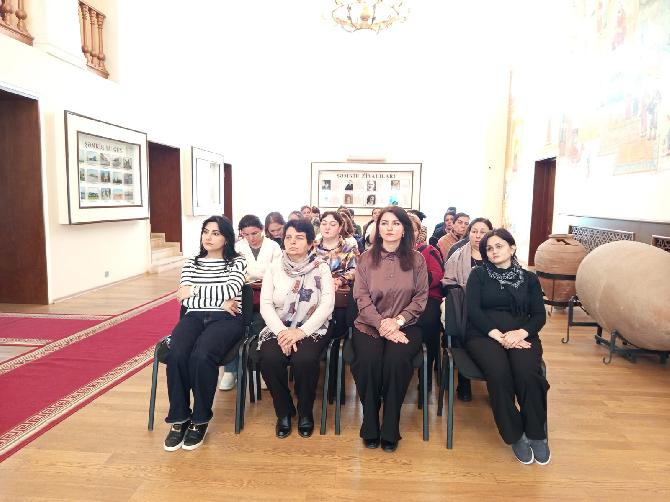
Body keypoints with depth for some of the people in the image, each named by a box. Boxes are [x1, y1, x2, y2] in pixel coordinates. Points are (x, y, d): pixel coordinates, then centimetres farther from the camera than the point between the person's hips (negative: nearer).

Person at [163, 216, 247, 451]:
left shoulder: (237, 262, 9)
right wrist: (220, 301, -8)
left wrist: (194, 290, -5)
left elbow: (230, 290, -10)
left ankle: (200, 420, -11)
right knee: (175, 355, -29)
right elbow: (185, 298, 4)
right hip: (194, 318, 3)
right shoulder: (191, 263, 18)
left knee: (201, 356, -32)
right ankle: (178, 419, -11)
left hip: (226, 320, -3)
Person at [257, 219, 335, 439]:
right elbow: (265, 304, -1)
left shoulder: (321, 268, 0)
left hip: (312, 329, -2)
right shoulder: (274, 268, 6)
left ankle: (305, 412, 0)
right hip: (278, 328, 2)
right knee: (269, 359, -27)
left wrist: (301, 332, -20)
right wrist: (281, 332, -17)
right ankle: (284, 412, 2)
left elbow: (327, 305, -9)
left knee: (305, 360, -31)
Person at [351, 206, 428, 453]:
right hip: (369, 324, 1)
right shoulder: (366, 258, 5)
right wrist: (382, 324, -15)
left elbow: (421, 297, 2)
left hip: (405, 325, 0)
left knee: (396, 361, -30)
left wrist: (397, 321, -13)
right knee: (368, 360, -29)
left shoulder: (416, 259, 5)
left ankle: (390, 430, -9)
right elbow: (361, 297, -1)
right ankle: (370, 426, -6)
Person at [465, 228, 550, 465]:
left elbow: (539, 315, 9)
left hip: (522, 336, 2)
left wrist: (521, 333, -13)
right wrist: (499, 336, -15)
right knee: (499, 372, -32)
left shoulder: (528, 278, 17)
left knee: (527, 373, -30)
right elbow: (473, 310, -1)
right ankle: (515, 436, -11)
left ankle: (537, 434, -7)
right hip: (484, 334, -1)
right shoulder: (478, 274, 11)